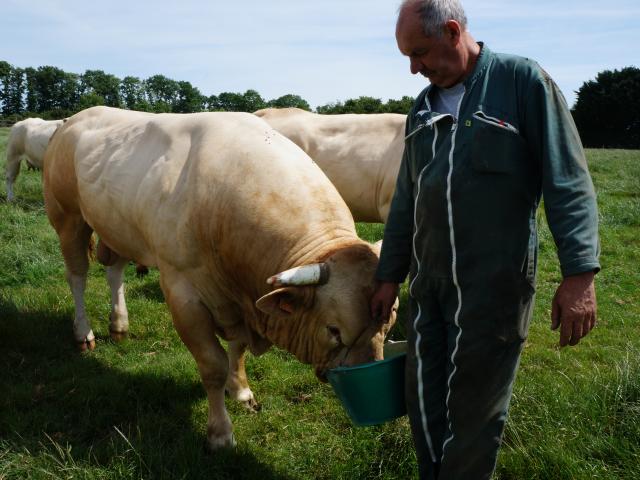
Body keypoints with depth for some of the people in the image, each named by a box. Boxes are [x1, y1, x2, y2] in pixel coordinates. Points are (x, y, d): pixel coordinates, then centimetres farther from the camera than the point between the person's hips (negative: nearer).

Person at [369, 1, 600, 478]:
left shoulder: (522, 80, -6)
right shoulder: (424, 108, 12)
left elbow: (568, 182, -10)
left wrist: (580, 273, -18)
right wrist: (389, 276, 18)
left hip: (493, 284, -6)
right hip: (429, 283, 6)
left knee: (474, 410, 5)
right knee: (423, 401, 13)